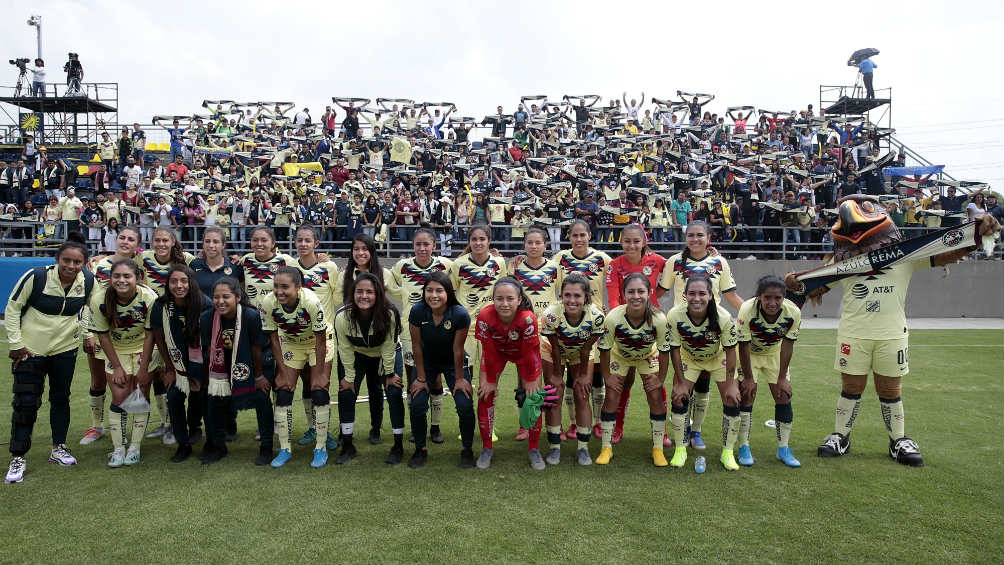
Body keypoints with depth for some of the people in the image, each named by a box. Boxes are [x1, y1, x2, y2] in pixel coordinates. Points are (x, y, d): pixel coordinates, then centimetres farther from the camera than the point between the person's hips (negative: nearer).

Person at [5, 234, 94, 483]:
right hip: (30, 349, -3)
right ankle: (17, 458, 12)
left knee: (61, 398, 13)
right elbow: (12, 308, -8)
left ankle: (58, 448, 28)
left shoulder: (88, 281, -9)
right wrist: (15, 343, -9)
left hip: (65, 348, 3)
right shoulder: (36, 277, -20)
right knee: (25, 402, -1)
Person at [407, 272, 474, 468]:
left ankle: (467, 450, 12)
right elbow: (417, 346, -13)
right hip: (427, 362, 1)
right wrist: (421, 378, -8)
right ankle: (420, 449, 14)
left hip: (453, 362, -1)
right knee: (417, 405, -9)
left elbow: (458, 349, -18)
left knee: (465, 405, -12)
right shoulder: (417, 312, -24)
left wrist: (459, 378, -8)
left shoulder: (460, 315, -28)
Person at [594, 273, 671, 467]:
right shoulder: (613, 318, -37)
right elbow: (604, 349, -21)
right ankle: (606, 448, 7)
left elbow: (664, 350, -19)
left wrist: (660, 379, -13)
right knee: (611, 397, -7)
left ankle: (658, 449, 9)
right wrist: (607, 376, -15)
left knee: (656, 397, -7)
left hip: (648, 356, 1)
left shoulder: (659, 319, -35)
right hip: (619, 356, 0)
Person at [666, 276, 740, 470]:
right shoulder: (674, 316, -31)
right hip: (688, 358, 0)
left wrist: (730, 383, -16)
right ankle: (680, 450, 8)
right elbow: (675, 349, -19)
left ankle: (728, 452, 10)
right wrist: (681, 382, -15)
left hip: (718, 358, 0)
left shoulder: (723, 317, -33)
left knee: (732, 400, -7)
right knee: (679, 397, -9)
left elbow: (730, 350, -19)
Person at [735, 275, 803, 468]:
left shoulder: (793, 313, -28)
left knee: (784, 396, -1)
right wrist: (748, 378, -19)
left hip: (775, 353, 3)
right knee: (747, 394, -10)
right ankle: (744, 448, 1)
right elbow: (743, 347, -24)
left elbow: (787, 346, -15)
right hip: (748, 353, -3)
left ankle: (783, 449, 12)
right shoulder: (747, 310, -35)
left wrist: (782, 378, -11)